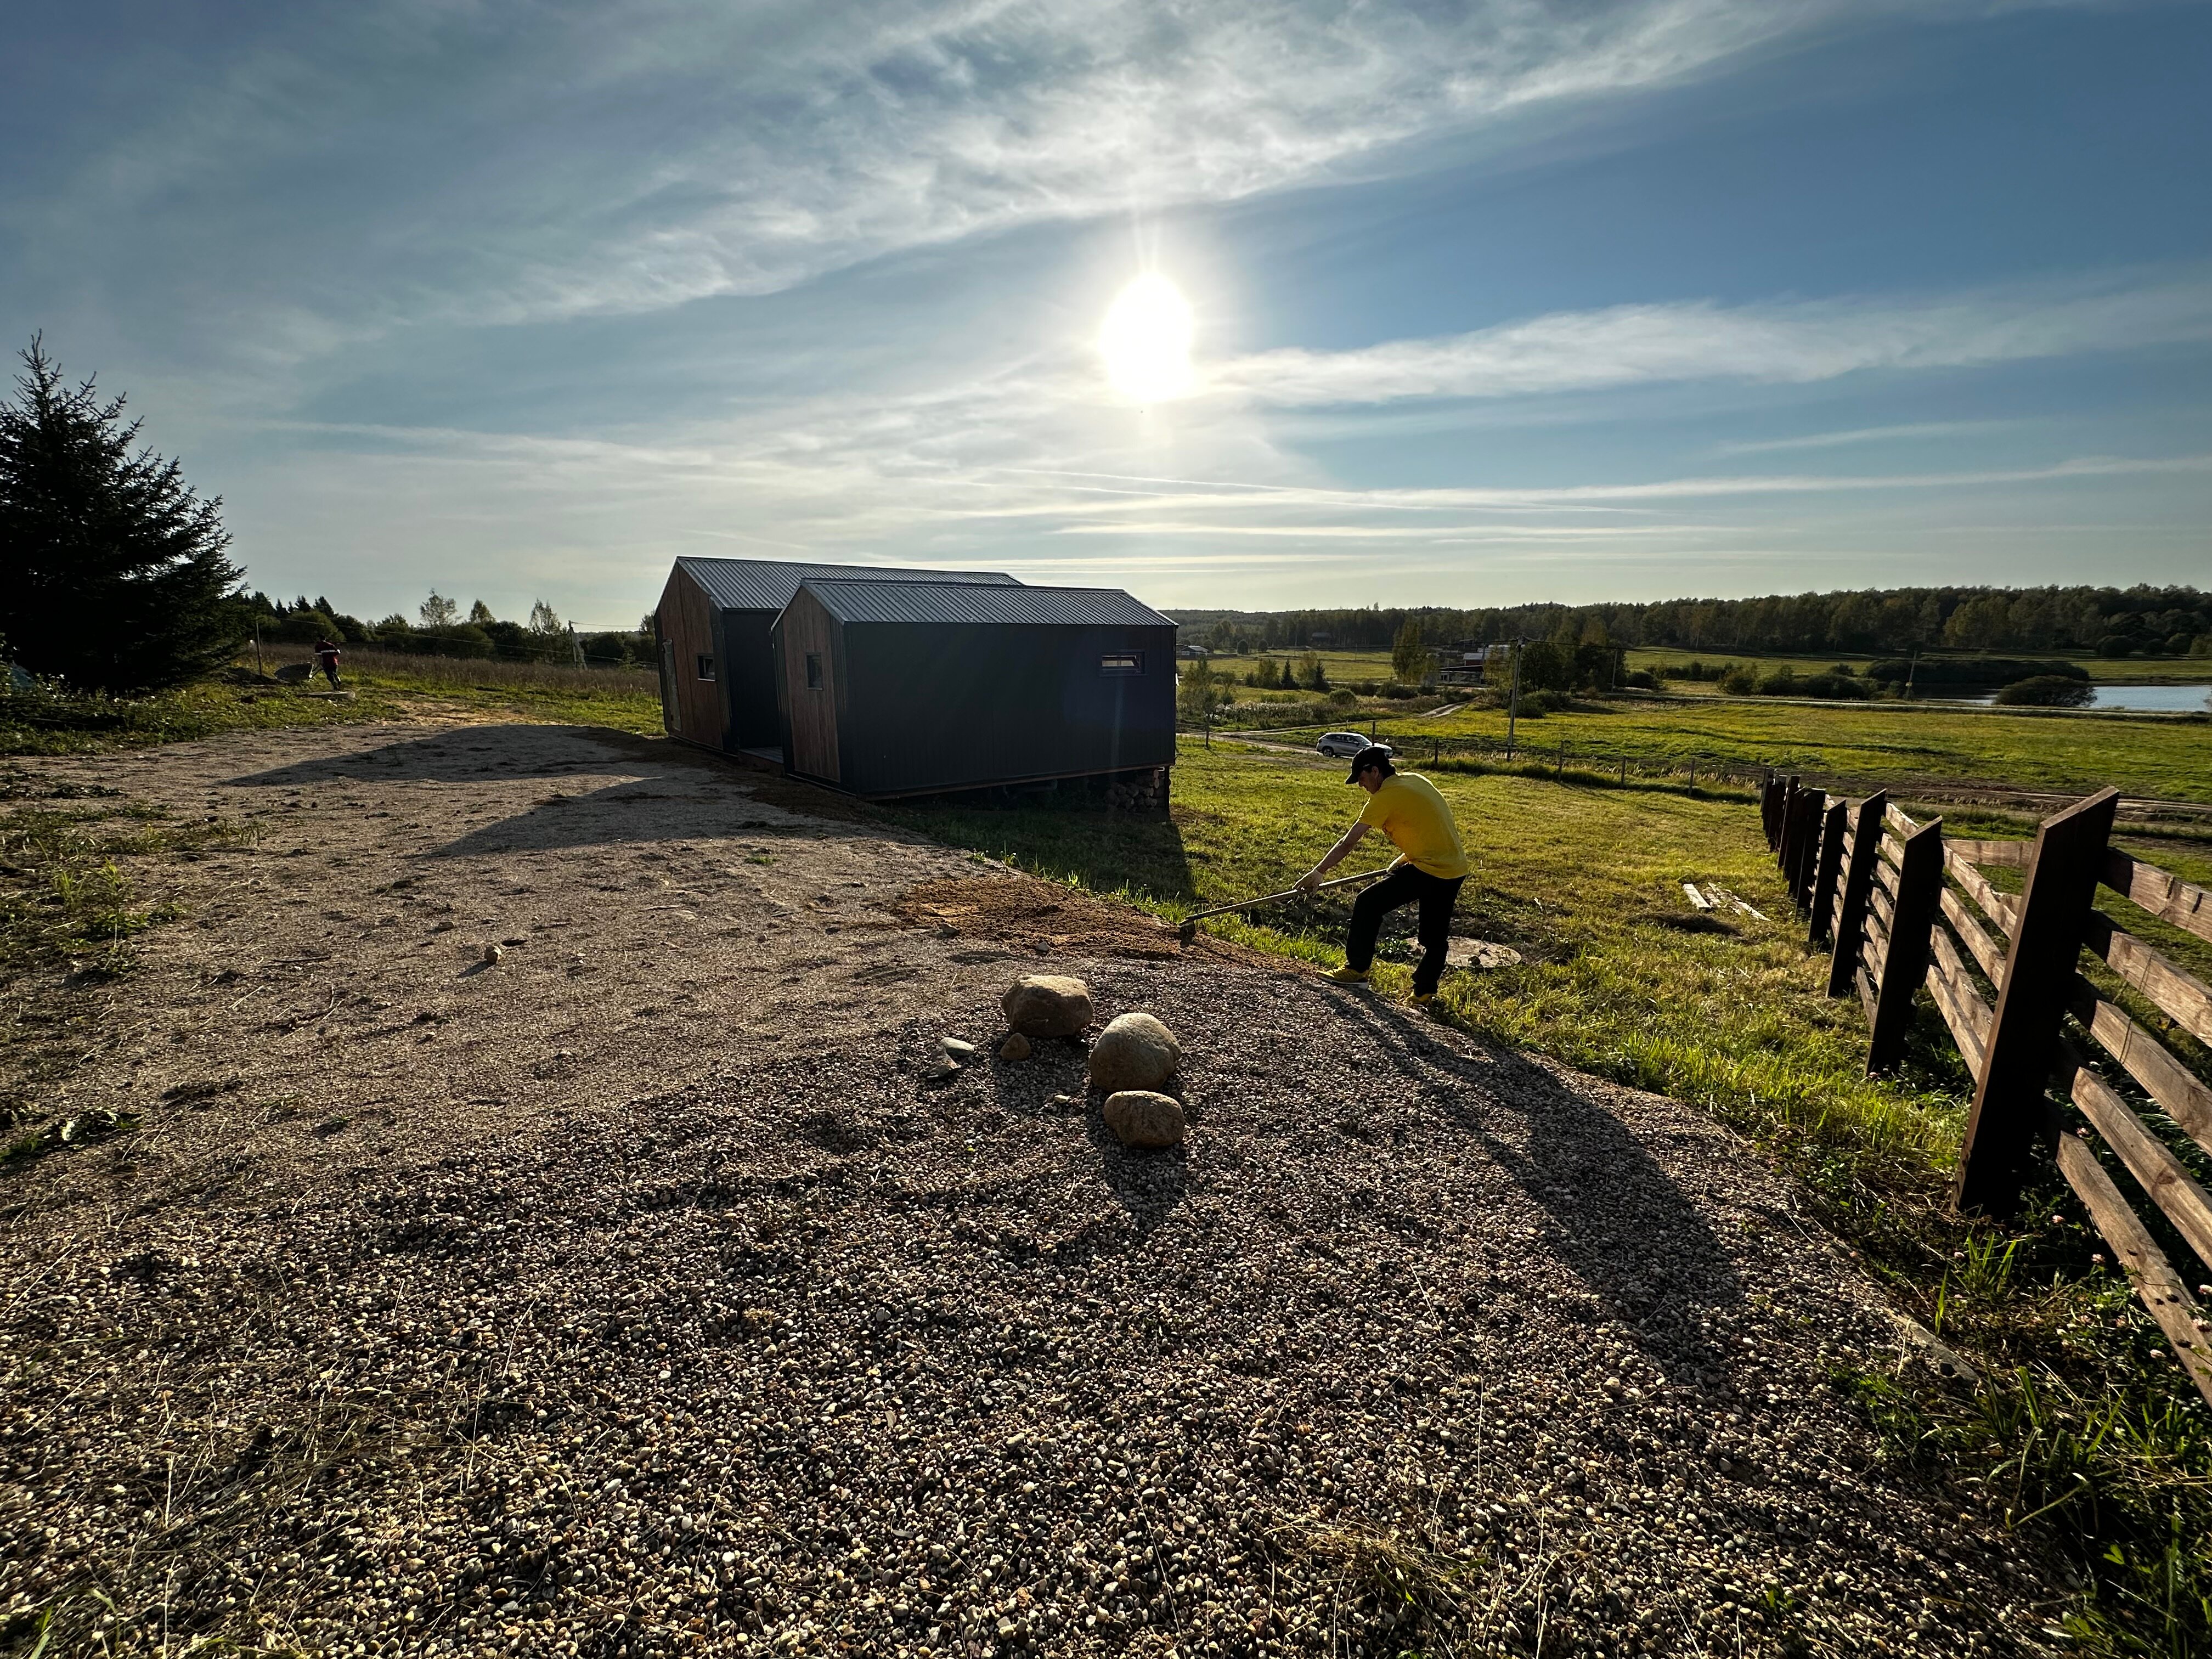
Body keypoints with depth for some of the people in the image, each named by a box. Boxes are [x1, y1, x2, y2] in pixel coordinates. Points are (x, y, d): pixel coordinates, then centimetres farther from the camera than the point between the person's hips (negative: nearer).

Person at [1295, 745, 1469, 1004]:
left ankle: (1356, 969, 7)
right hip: (1457, 869, 9)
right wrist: (1405, 859, 17)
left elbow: (1349, 842, -10)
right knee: (1436, 937, 18)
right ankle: (1425, 992, 25)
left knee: (1367, 905, -1)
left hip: (1429, 870, -9)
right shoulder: (1416, 780, 12)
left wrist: (1319, 872, -4)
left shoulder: (1386, 796, -12)